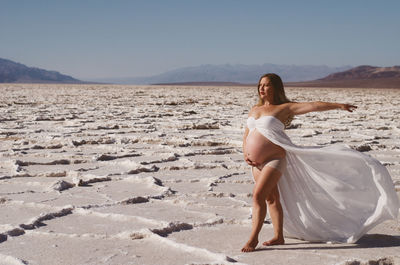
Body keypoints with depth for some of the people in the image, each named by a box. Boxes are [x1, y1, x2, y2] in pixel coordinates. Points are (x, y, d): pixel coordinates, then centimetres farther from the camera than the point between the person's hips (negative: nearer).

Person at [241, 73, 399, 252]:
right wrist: (246, 154, -2)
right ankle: (278, 236, 22)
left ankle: (253, 238, -8)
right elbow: (246, 136, 14)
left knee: (258, 195, -16)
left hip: (274, 160, -7)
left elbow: (313, 106, -12)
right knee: (272, 198, 13)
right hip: (256, 163, 7)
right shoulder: (254, 110, 13)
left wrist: (338, 106, -19)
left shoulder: (285, 108, -5)